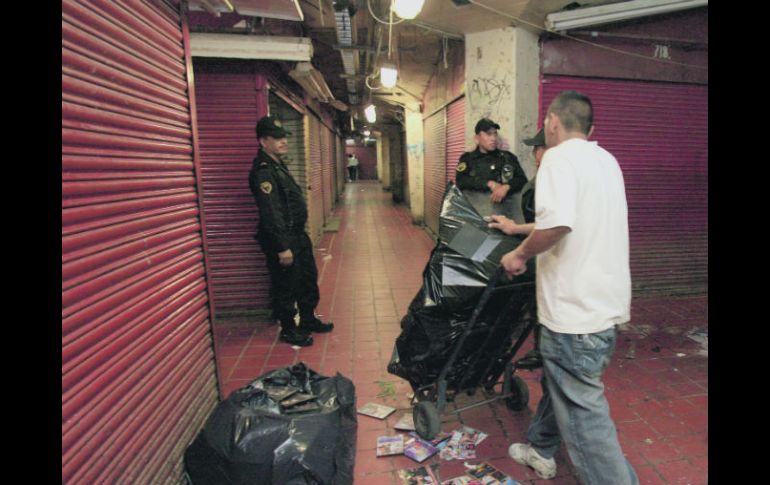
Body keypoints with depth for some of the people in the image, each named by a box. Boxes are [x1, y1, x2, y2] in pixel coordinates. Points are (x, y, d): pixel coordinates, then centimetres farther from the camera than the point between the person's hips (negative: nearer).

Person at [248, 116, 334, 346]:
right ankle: (288, 331, 22)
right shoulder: (262, 171, -19)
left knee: (309, 279, 19)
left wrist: (297, 237, 19)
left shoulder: (278, 165, 13)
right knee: (286, 286, 5)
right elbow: (270, 213, -25)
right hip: (281, 239, -10)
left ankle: (308, 320, 36)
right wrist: (282, 247, -25)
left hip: (297, 235, 10)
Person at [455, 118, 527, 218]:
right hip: (473, 213, -1)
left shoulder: (508, 157, 12)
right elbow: (460, 181, -4)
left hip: (500, 213, 1)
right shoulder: (467, 158, 11)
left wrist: (506, 187, -13)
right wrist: (490, 184, -11)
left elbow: (522, 180, 8)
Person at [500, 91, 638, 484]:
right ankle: (541, 451, 42)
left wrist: (520, 254, -13)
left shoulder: (559, 158, -15)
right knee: (559, 381, 24)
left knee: (581, 407, 2)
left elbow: (557, 224, -31)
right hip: (607, 300, 10)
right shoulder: (606, 159, 13)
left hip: (577, 308, -10)